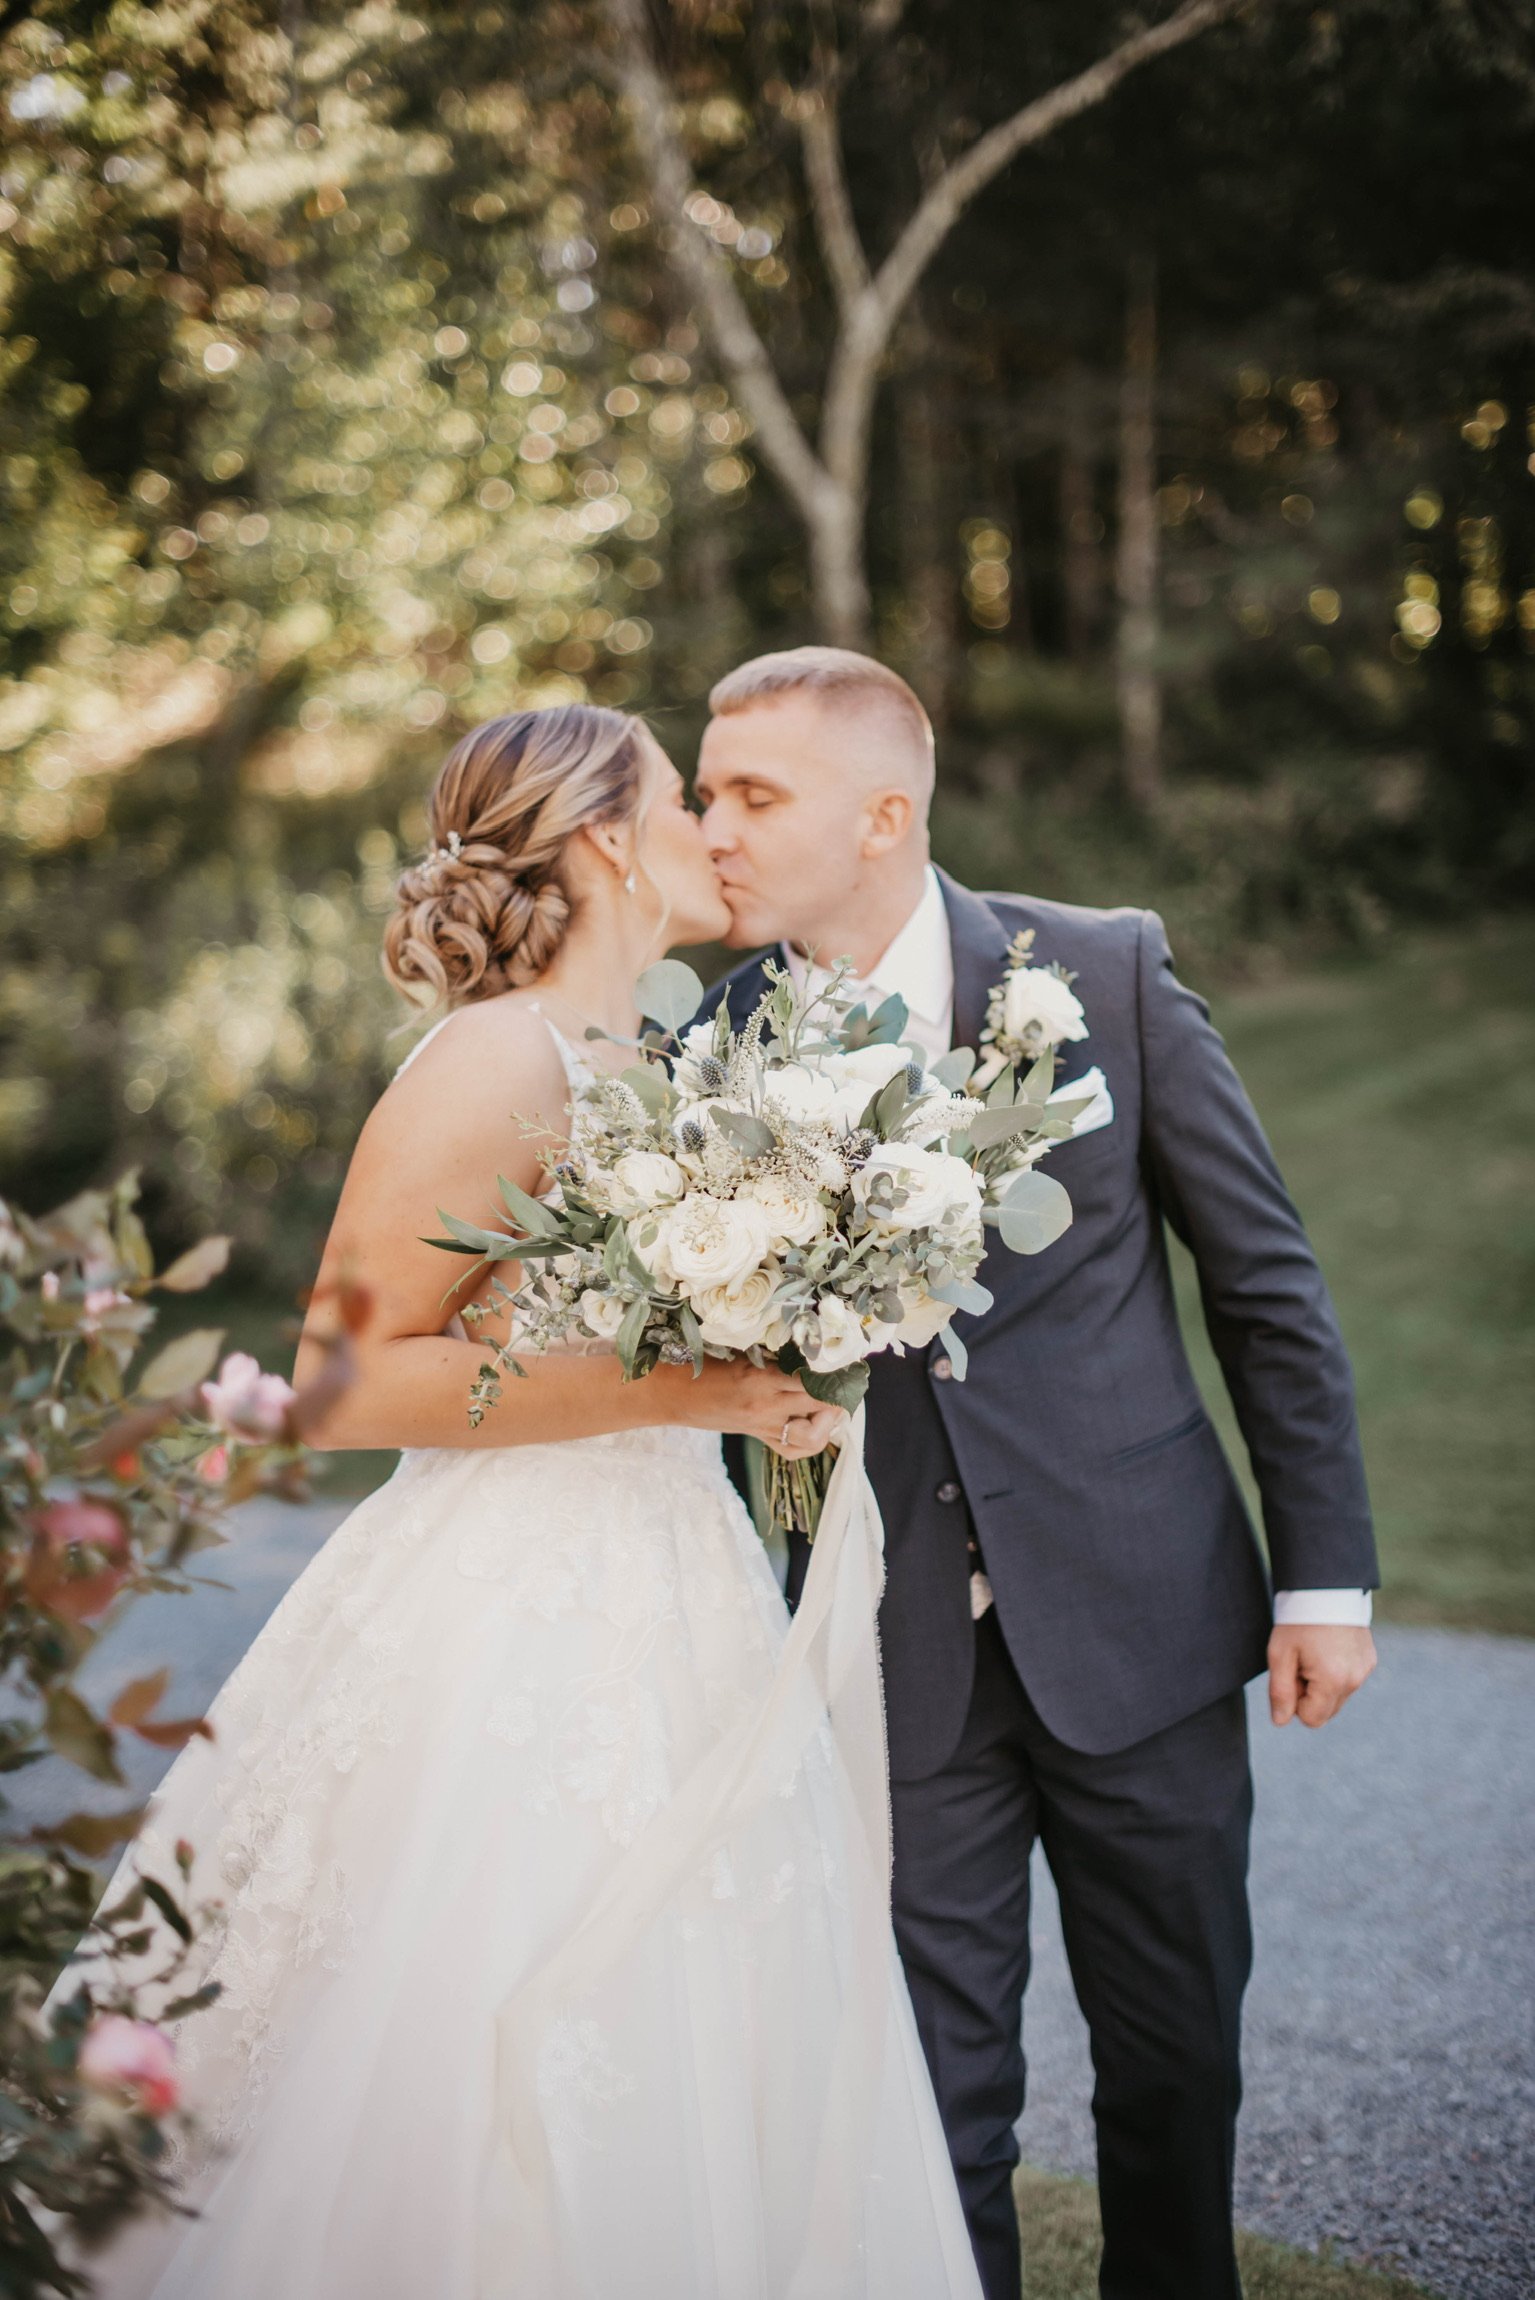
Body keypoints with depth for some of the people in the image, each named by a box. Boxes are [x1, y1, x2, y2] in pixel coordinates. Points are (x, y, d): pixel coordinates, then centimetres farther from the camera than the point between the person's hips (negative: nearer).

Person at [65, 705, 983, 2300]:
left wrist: (762, 1388, 10)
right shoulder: (495, 1065, -13)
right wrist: (666, 1389, -20)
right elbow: (348, 1382, -18)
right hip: (517, 1642, -9)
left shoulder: (644, 1065, 13)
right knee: (499, 2110, -2)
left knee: (689, 2095, 12)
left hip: (672, 1615, 9)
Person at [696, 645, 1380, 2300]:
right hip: (901, 1652, 1)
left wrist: (1326, 1570, -2)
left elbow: (1266, 1278, -1)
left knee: (1176, 2055, 15)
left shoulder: (1107, 970, -6)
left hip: (1141, 1611, 0)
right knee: (937, 2088, 8)